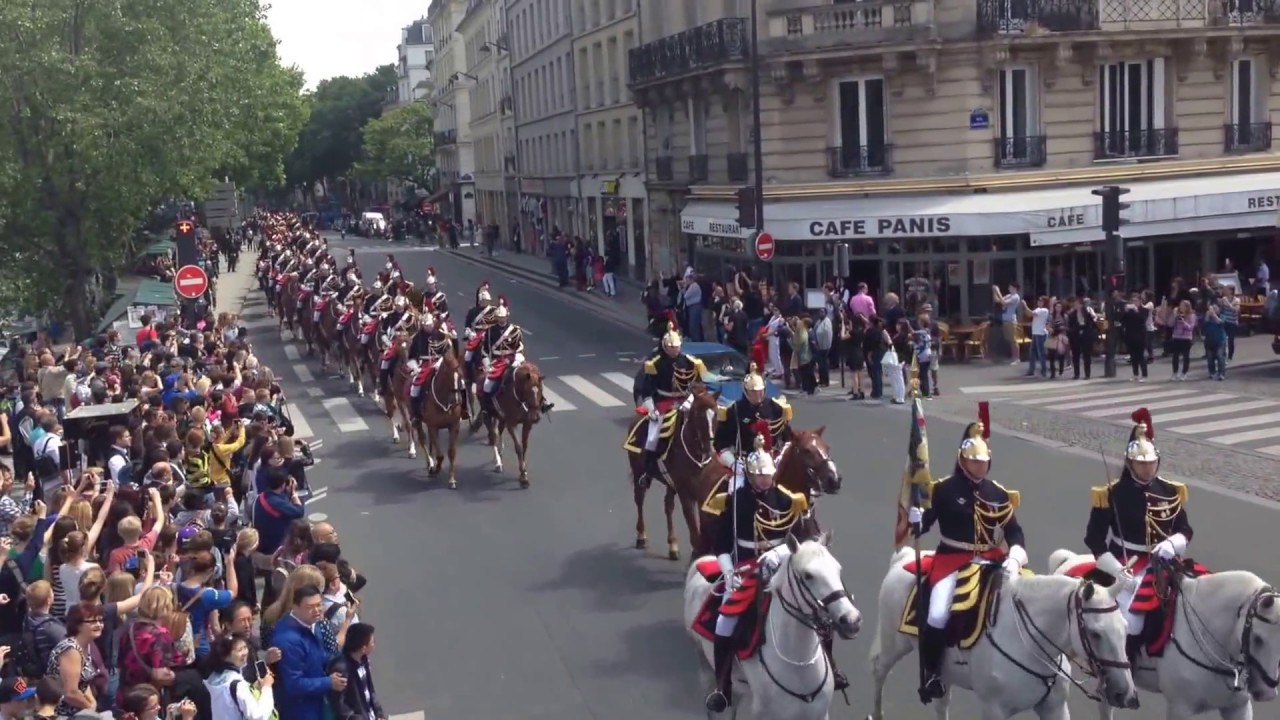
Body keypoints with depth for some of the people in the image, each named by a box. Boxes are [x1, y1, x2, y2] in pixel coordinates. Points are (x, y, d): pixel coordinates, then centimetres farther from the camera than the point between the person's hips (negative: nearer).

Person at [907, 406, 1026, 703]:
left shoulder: (998, 493, 8)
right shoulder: (945, 489, -4)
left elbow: (1014, 532, 7)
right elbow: (924, 522, -7)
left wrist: (1014, 558, -13)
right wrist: (916, 520, -31)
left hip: (989, 561, 4)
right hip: (951, 559, -4)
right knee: (938, 615, -22)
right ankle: (932, 673, -1)